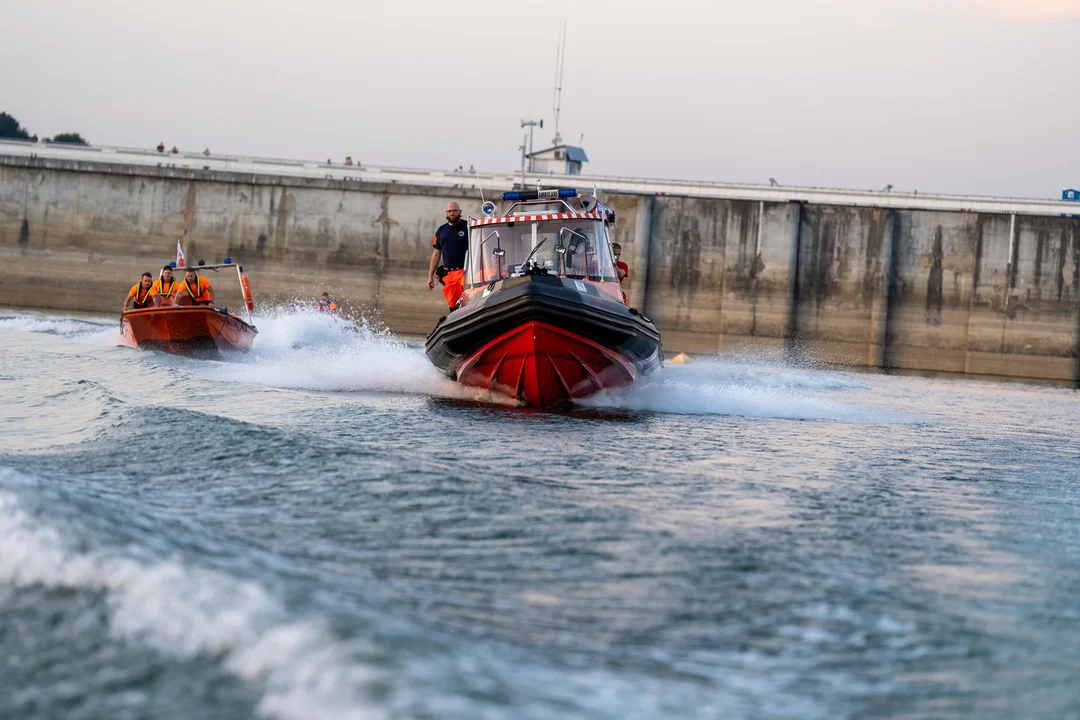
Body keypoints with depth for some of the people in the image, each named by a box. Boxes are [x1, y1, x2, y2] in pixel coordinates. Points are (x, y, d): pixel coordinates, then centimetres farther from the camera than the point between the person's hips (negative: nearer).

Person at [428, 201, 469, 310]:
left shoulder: (467, 227, 3)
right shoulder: (441, 230, 17)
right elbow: (436, 254, 21)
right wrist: (430, 276, 17)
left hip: (464, 272, -4)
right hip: (448, 275, 4)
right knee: (453, 305, 4)